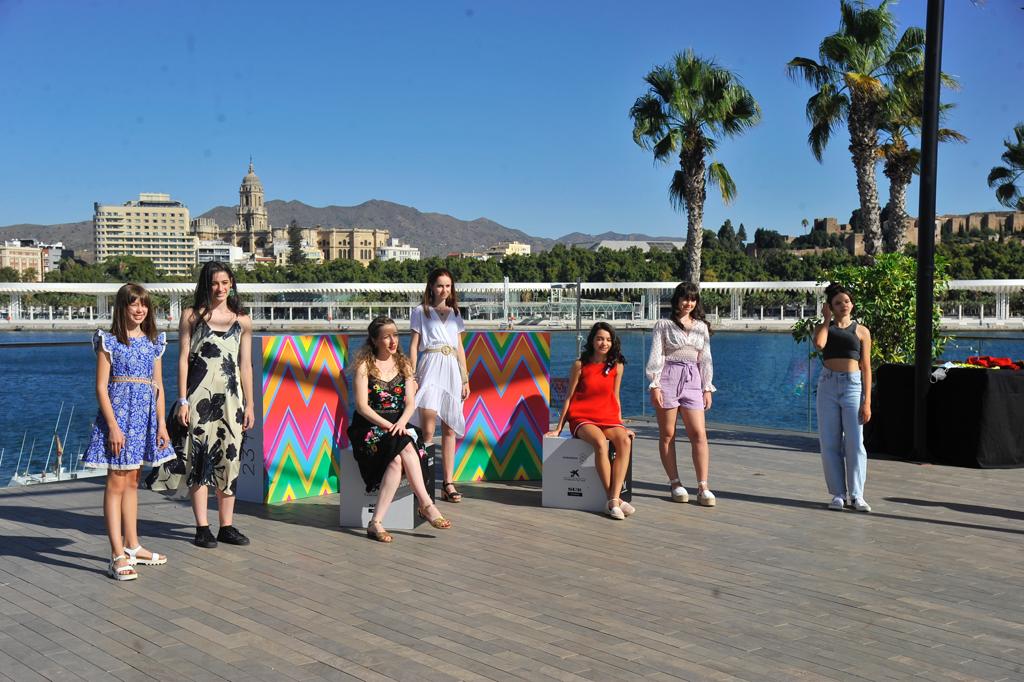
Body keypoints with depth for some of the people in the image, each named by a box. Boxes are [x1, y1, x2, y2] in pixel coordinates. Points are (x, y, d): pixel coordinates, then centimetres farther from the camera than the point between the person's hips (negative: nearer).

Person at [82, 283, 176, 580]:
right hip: (119, 412, -6)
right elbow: (101, 387, -9)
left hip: (145, 416, 6)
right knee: (116, 483, -6)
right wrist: (113, 426, -16)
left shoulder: (153, 342, 11)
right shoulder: (109, 341, -5)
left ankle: (132, 546, 23)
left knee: (132, 481, 15)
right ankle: (118, 556, -8)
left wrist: (161, 424, 8)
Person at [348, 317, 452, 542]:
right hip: (369, 426, -3)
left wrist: (401, 422, -17)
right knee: (405, 449, -33)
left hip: (398, 425, 4)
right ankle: (426, 505, -30)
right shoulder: (365, 365, -1)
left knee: (397, 460, -31)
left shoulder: (403, 364, 12)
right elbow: (362, 406, -9)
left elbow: (410, 402, 4)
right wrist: (388, 426, -20)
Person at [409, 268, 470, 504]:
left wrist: (465, 378, 14)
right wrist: (412, 377, -6)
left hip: (452, 371, 4)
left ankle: (448, 484, 7)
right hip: (430, 368, -4)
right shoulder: (420, 312, 7)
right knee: (427, 430, -13)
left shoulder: (455, 313, 18)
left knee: (450, 429, 4)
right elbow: (414, 345, 3)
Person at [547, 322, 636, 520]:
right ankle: (614, 501, -31)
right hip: (582, 418, -3)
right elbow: (569, 397, 7)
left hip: (608, 418, 3)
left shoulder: (617, 366, 10)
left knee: (625, 441, -31)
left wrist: (621, 426, 13)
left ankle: (614, 499, -36)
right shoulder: (580, 365, 2)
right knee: (600, 442, -36)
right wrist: (559, 428, 6)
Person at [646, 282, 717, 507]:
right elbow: (656, 356, -1)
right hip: (668, 378, -3)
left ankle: (703, 487, -8)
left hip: (692, 380, 3)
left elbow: (705, 359, 16)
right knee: (667, 434, 0)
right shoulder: (664, 325, 4)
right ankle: (675, 483, 8)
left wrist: (707, 388, 10)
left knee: (699, 433, -8)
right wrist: (655, 385, -10)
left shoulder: (701, 327, 16)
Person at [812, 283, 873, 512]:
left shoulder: (861, 331, 8)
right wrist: (827, 319, 1)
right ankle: (838, 494, 8)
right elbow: (818, 343, -15)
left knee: (855, 443, -5)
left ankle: (856, 495, 4)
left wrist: (867, 401, -3)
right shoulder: (823, 327, 11)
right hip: (828, 384, 1)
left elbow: (866, 368, 5)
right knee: (830, 443, 1)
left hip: (853, 385, -1)